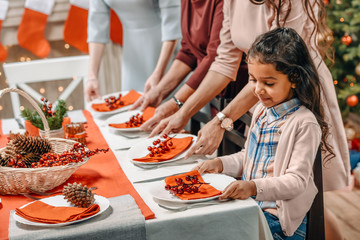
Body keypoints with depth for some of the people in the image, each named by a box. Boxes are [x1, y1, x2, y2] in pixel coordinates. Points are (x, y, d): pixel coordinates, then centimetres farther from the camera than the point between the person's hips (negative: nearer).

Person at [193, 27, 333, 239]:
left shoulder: (304, 123, -16)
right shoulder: (263, 111, 9)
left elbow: (297, 180, -19)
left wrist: (254, 187, -32)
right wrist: (221, 164, 6)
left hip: (280, 219, -7)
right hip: (249, 205, 8)